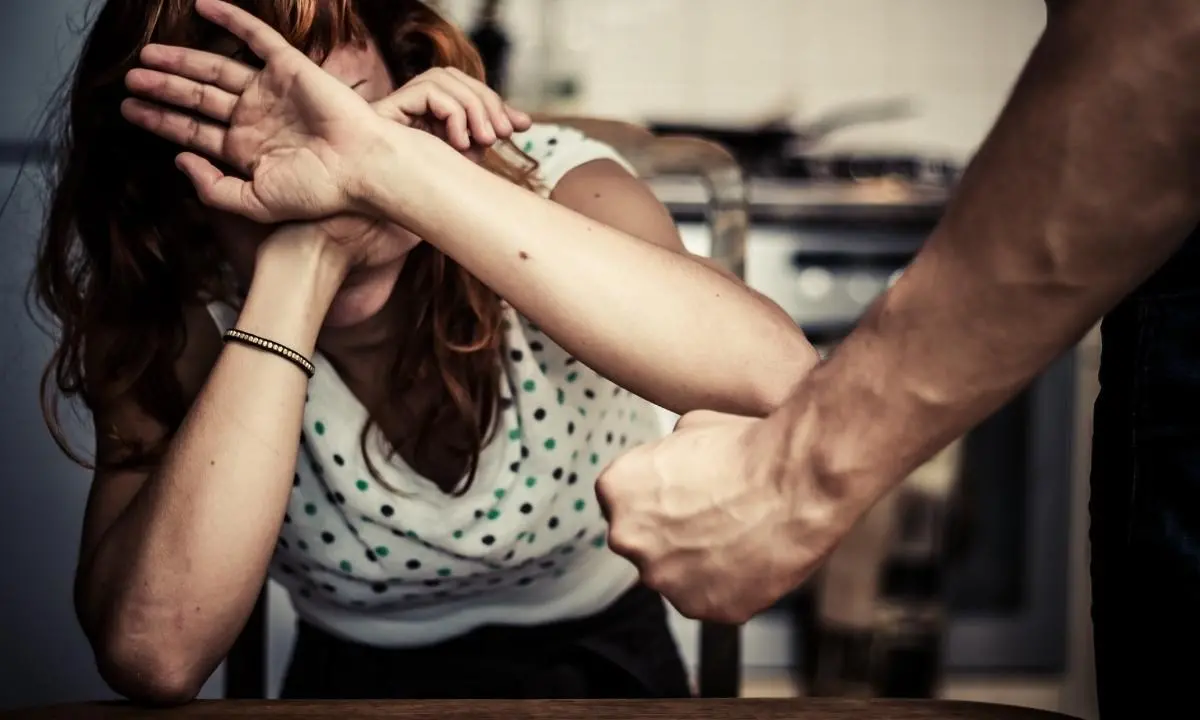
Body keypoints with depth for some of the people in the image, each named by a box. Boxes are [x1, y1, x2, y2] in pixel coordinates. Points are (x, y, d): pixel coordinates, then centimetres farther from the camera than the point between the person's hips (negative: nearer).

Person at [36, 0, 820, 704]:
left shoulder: (545, 182, -18)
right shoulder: (182, 316, -14)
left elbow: (777, 376, -38)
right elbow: (154, 656, -31)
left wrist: (391, 167, -40)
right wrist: (295, 261, -32)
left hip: (604, 668, 1)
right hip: (355, 685, 0)